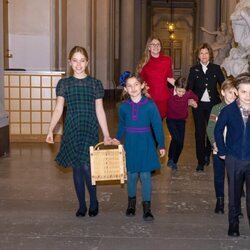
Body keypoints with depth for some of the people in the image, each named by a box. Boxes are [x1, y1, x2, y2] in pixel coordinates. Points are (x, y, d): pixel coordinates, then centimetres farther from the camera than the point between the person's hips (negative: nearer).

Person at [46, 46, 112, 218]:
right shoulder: (64, 84, 4)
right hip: (72, 130, 2)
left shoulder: (95, 84, 2)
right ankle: (82, 205, 20)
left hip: (90, 130, -1)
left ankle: (94, 202, 12)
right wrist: (50, 130, -11)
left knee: (87, 166, -10)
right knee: (77, 168, 6)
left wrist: (106, 135, 1)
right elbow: (58, 109, 1)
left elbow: (99, 111, 3)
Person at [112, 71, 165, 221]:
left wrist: (162, 145, -1)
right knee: (132, 175, 10)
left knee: (145, 175, 0)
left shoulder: (150, 105, -9)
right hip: (130, 144, 2)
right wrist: (118, 139, 19)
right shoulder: (124, 106, -2)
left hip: (145, 144, -2)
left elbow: (157, 125, -4)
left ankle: (147, 207, 9)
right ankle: (131, 203, 28)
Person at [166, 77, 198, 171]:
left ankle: (174, 162, 22)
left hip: (181, 121, 3)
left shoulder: (189, 93, -13)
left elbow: (195, 98, 8)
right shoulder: (169, 92, -19)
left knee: (180, 142, 1)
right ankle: (170, 159, -3)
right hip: (171, 120, -3)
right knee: (176, 138, -23)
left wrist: (192, 102, -8)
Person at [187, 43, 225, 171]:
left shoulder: (216, 68, 4)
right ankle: (201, 161, 10)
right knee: (200, 133, 2)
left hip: (213, 104, 0)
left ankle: (207, 155, 29)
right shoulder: (194, 69, 3)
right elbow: (189, 87, 1)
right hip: (199, 105, 0)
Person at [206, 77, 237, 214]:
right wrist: (215, 144, -14)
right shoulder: (216, 109, -1)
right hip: (218, 150, 1)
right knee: (219, 176, 12)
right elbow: (210, 129, -2)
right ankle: (220, 200, 30)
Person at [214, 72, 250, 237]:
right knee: (234, 193, 15)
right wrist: (222, 152, 3)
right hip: (234, 159, 1)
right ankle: (233, 223, 30)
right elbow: (218, 131, 4)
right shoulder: (228, 110, -8)